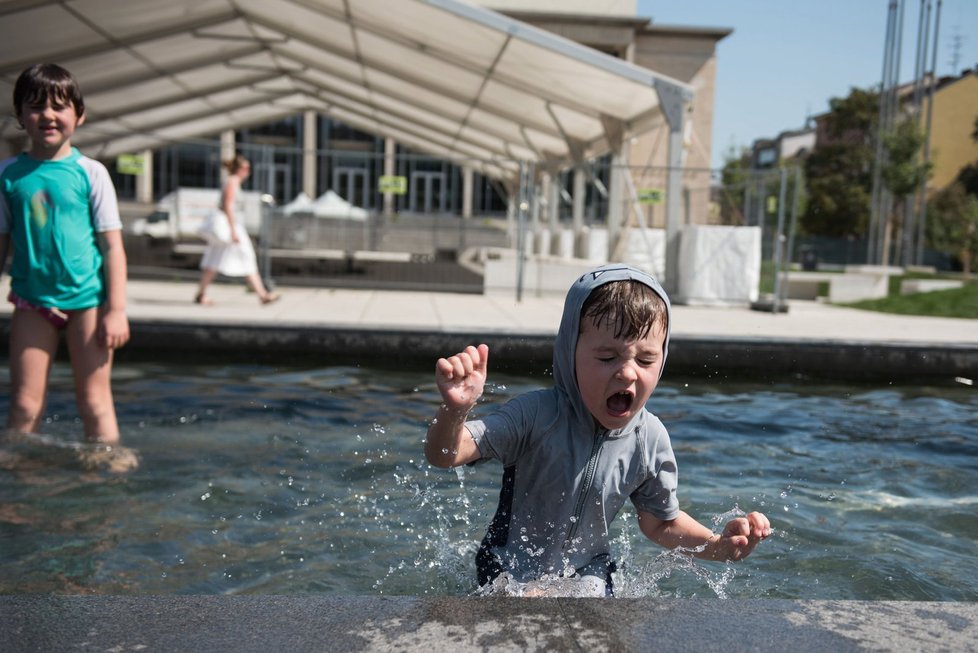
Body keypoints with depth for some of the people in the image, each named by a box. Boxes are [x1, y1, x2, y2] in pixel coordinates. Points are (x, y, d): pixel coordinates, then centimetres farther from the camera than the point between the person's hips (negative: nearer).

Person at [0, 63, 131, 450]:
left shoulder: (91, 173, -2)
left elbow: (112, 245, -2)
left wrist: (116, 310, -7)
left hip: (88, 300, -2)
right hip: (32, 301, 2)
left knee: (94, 402, 3)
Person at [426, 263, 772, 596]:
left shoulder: (650, 440, -15)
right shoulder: (537, 415, -26)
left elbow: (660, 521, 3)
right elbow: (444, 454, -32)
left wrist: (719, 546, -13)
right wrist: (454, 410, -53)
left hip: (586, 571, 3)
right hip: (512, 566, -3)